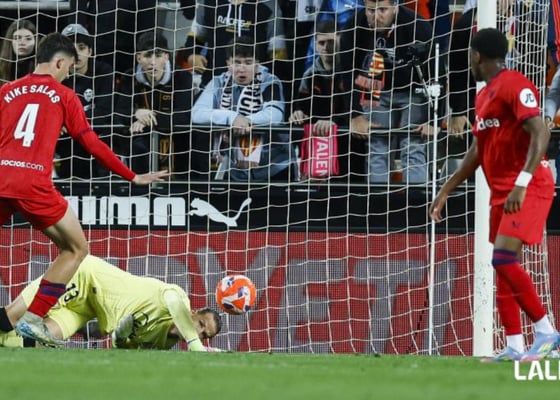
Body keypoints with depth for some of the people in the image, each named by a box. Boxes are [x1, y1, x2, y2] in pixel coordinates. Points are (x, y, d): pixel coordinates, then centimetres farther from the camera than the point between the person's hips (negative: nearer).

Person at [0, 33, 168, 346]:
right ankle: (33, 319, -1)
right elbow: (92, 144, 9)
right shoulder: (64, 96, 9)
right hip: (33, 183, -4)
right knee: (77, 248, 10)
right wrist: (133, 177, 18)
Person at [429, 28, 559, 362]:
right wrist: (446, 191, 28)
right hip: (502, 192, 10)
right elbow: (477, 151, 27)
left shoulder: (514, 86, -13)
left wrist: (522, 183, -33)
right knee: (502, 266, 6)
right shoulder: (484, 96, 17)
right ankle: (515, 347, 7)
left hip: (528, 188, -10)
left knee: (503, 258, -21)